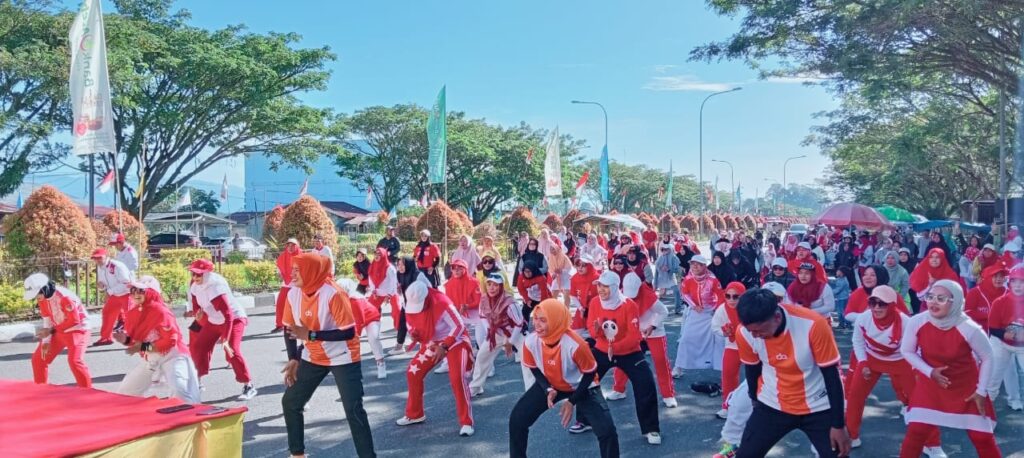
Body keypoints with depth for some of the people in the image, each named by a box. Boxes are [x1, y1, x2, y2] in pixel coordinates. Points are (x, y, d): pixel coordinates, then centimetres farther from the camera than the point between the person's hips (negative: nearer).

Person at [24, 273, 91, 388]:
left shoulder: (64, 297, -28)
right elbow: (47, 319, 5)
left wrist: (51, 330, -20)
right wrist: (46, 341, -3)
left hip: (77, 330, -8)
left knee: (74, 360, -25)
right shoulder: (42, 298, -2)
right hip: (59, 331, 9)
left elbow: (74, 321, -25)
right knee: (38, 358, 10)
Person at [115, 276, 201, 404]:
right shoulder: (132, 314, 3)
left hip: (171, 356, -8)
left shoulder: (160, 311, -20)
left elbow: (170, 341, -24)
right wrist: (125, 339, -9)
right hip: (149, 359, 8)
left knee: (180, 392, -28)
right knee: (124, 392, 15)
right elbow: (134, 340, 14)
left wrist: (144, 347, -25)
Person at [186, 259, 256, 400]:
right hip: (213, 321, 9)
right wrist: (198, 313, -15)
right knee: (196, 346, 7)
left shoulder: (215, 289, -33)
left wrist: (225, 339, -40)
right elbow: (196, 305, 11)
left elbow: (228, 315, -37)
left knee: (232, 352, -22)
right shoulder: (195, 287, -6)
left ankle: (249, 386, -10)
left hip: (234, 319, -9)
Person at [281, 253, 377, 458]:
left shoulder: (333, 293, -25)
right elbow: (289, 329, 8)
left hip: (342, 358, -6)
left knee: (353, 409, -10)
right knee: (290, 402, 10)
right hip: (313, 357, 7)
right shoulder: (293, 294, -7)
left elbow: (348, 332, -26)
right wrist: (293, 359, 0)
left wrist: (310, 335, -27)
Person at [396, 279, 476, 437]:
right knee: (413, 373, 3)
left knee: (457, 378, -21)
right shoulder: (411, 305, -12)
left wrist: (444, 346, -31)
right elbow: (412, 324, 6)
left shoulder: (442, 303, -32)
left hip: (454, 340, -7)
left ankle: (466, 422, -10)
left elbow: (459, 326, -26)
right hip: (432, 342, 7)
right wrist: (413, 333, -18)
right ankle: (415, 414, 23)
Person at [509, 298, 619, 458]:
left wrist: (572, 401, -20)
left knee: (607, 430, -17)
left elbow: (590, 373, -20)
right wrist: (548, 390, -19)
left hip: (581, 386, -4)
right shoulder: (531, 341, -26)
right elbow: (534, 368, -4)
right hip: (550, 385, 4)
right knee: (517, 419, -5)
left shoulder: (575, 344, -38)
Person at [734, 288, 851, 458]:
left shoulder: (813, 325, -29)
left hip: (817, 407, -2)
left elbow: (832, 376, -17)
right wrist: (756, 402, 15)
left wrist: (838, 425, -12)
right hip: (771, 406, 2)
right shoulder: (744, 333, -20)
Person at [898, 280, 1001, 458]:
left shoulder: (969, 329, -26)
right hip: (931, 383, 1)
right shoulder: (916, 322, -22)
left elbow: (987, 358, -8)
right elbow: (906, 351, -4)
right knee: (916, 431, -4)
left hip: (966, 385, -1)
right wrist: (929, 371, -16)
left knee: (982, 436, 5)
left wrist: (981, 391, -6)